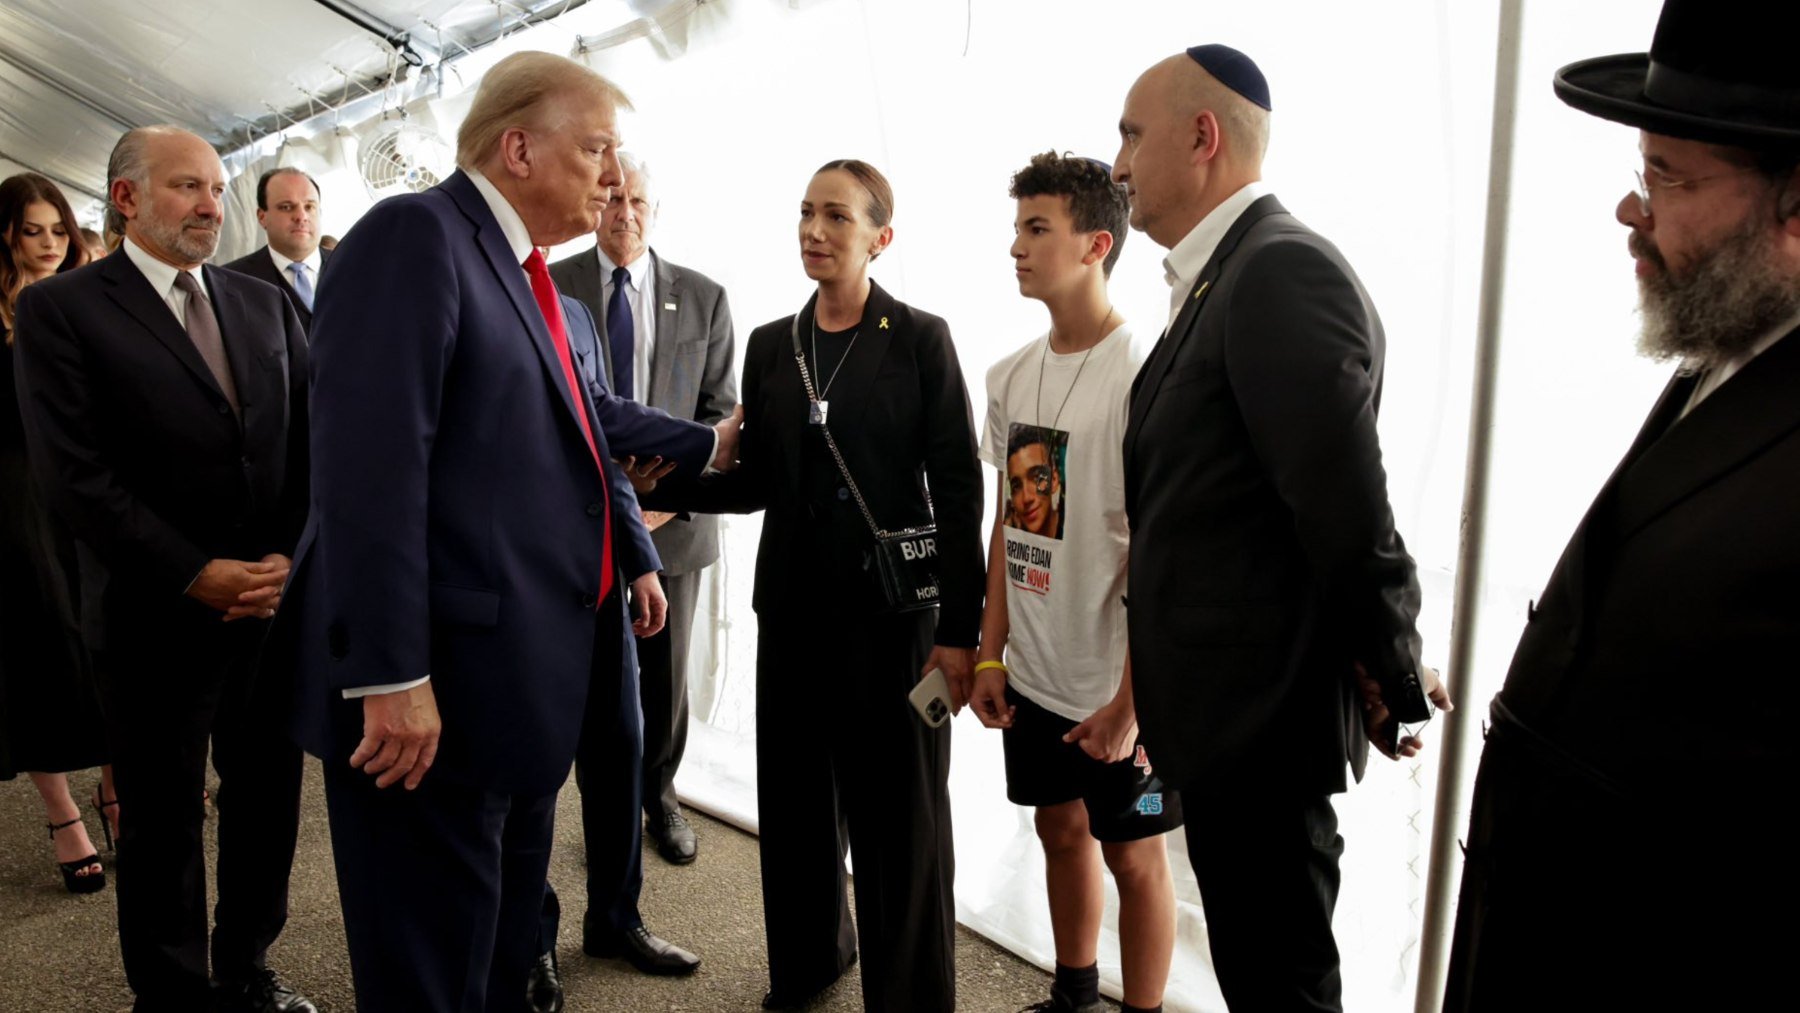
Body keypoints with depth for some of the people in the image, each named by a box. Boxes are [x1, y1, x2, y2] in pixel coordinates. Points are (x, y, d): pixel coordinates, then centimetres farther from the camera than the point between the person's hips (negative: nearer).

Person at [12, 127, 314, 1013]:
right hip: (157, 617, -4)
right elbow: (73, 473, -12)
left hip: (277, 602, 4)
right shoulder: (60, 308, -4)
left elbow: (311, 441, 6)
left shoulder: (264, 304, 10)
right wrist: (197, 574, -15)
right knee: (161, 824, 11)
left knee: (268, 801, 14)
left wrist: (291, 558, -7)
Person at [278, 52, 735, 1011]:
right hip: (436, 688, -9)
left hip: (529, 673, 9)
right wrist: (391, 676, -27)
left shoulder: (524, 269, 14)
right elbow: (371, 462, -24)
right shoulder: (415, 234, -15)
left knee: (505, 935, 24)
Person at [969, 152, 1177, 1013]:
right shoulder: (1011, 376, 4)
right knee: (1061, 830, 20)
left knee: (1131, 853, 11)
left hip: (1117, 685, -6)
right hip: (1032, 673, 6)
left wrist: (1130, 701, -16)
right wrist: (990, 655, 7)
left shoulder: (1141, 375, -16)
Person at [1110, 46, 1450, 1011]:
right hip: (1228, 711, 9)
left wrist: (1397, 684, -11)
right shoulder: (1216, 280, 12)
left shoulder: (1283, 270, -18)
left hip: (1259, 714, -9)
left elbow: (1348, 507, -22)